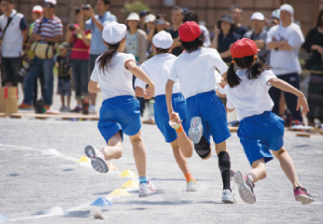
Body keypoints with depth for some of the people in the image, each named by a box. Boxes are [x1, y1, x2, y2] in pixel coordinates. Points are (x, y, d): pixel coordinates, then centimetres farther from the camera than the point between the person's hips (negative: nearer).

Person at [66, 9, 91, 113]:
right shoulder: (75, 27, 15)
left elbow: (89, 43, -13)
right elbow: (68, 41, 14)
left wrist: (81, 32, -21)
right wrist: (69, 31, -3)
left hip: (85, 58, -6)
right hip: (74, 57, 6)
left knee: (84, 82, -10)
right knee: (77, 83, 5)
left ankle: (86, 104, -8)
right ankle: (79, 105, 6)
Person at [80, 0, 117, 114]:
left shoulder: (111, 18, 0)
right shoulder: (94, 18, 16)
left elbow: (103, 28, -17)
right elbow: (83, 28, 6)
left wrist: (92, 16, -19)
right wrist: (82, 16, -8)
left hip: (105, 53, -5)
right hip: (93, 52, 5)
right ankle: (92, 106, 5)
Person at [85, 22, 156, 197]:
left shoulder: (99, 62, 21)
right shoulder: (125, 57, 4)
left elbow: (92, 88, 32)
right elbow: (133, 67, -21)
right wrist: (151, 84, -13)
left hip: (107, 106, 3)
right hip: (126, 102, -2)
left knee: (116, 149, -14)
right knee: (136, 140, 24)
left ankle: (99, 154, -51)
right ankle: (143, 184, 25)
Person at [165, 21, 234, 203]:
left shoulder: (180, 60, 15)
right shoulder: (210, 53, 7)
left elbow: (169, 85, 7)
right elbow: (227, 74, 13)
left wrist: (170, 111, 10)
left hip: (191, 104, 2)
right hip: (210, 99, -2)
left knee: (205, 154, 7)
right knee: (221, 147, 4)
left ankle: (198, 133, -29)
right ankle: (227, 190, -13)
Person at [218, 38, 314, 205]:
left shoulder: (231, 83, 17)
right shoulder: (261, 74, 5)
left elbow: (229, 108, 30)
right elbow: (275, 81, -17)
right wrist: (299, 94, -19)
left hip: (247, 126, 1)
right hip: (267, 120, 0)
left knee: (259, 168, -11)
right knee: (280, 152, 30)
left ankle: (248, 178, -51)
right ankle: (298, 188, 13)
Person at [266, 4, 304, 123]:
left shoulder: (294, 29, 0)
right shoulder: (274, 30, 15)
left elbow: (290, 46, -12)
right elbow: (269, 45, 0)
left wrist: (276, 45, -1)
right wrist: (282, 42, -10)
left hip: (290, 70, -5)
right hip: (274, 69, 5)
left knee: (291, 99, -7)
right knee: (272, 98, 7)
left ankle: (297, 121, -2)